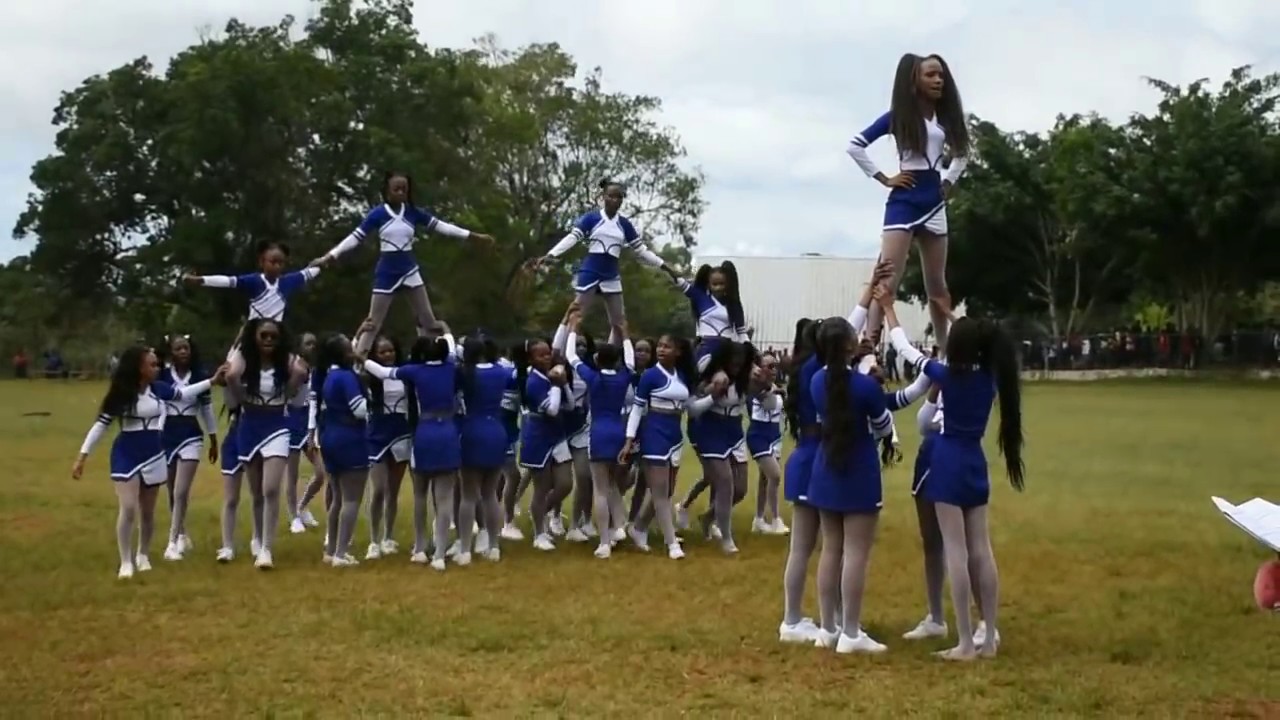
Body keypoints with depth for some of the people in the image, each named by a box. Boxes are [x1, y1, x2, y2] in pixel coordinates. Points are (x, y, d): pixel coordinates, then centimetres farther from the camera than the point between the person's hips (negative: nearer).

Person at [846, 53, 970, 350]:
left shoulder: (946, 117, 10)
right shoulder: (899, 116, -2)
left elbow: (961, 153, 28)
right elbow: (855, 146, -4)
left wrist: (948, 181, 13)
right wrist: (884, 178, -6)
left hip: (934, 203, 5)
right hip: (904, 201, -5)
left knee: (937, 284, 11)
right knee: (888, 280, -15)